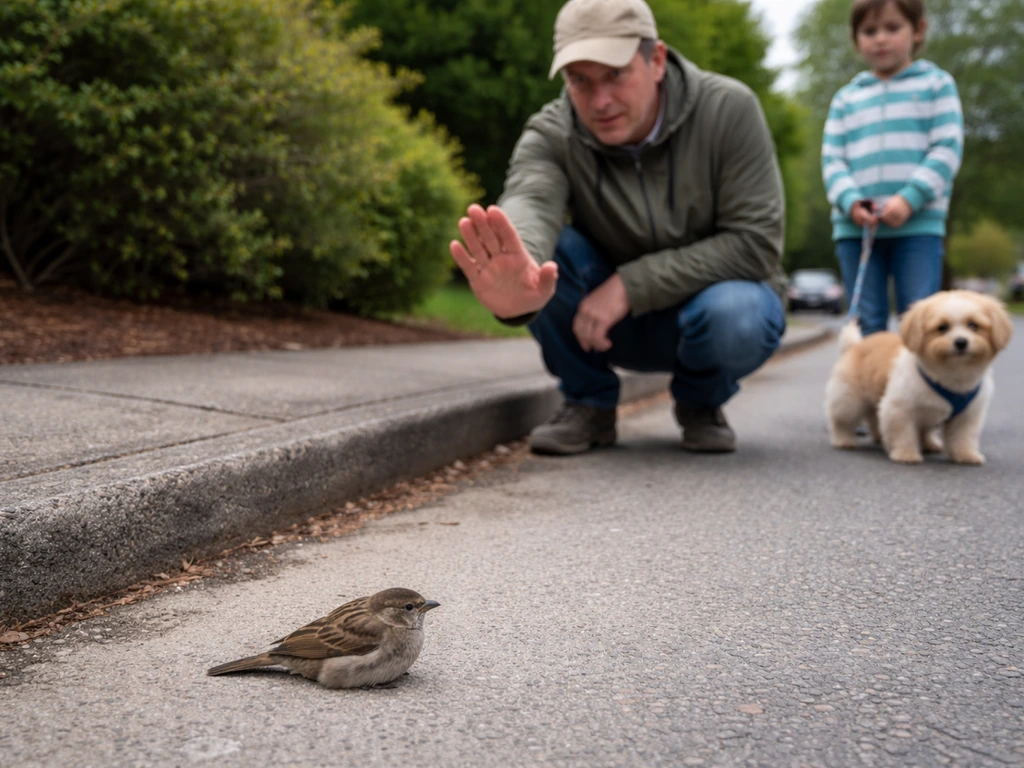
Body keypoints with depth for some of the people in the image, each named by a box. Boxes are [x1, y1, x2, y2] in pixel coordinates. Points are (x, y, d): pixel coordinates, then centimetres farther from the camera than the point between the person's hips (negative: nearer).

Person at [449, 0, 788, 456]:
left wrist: (632, 284, -31)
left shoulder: (728, 110, -20)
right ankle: (589, 403, -4)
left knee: (735, 316, -36)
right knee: (542, 248, -27)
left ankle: (702, 402, 0)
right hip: (614, 321, 1)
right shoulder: (550, 135, -20)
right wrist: (520, 281, -68)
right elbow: (529, 204, -42)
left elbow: (755, 244, -23)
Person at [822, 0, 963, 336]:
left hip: (918, 224, -2)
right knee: (867, 323, 4)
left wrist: (909, 199, -14)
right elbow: (832, 159, 9)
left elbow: (947, 149, 0)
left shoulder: (937, 84, 10)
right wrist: (850, 202, -11)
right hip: (855, 227, 3)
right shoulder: (846, 98, 17)